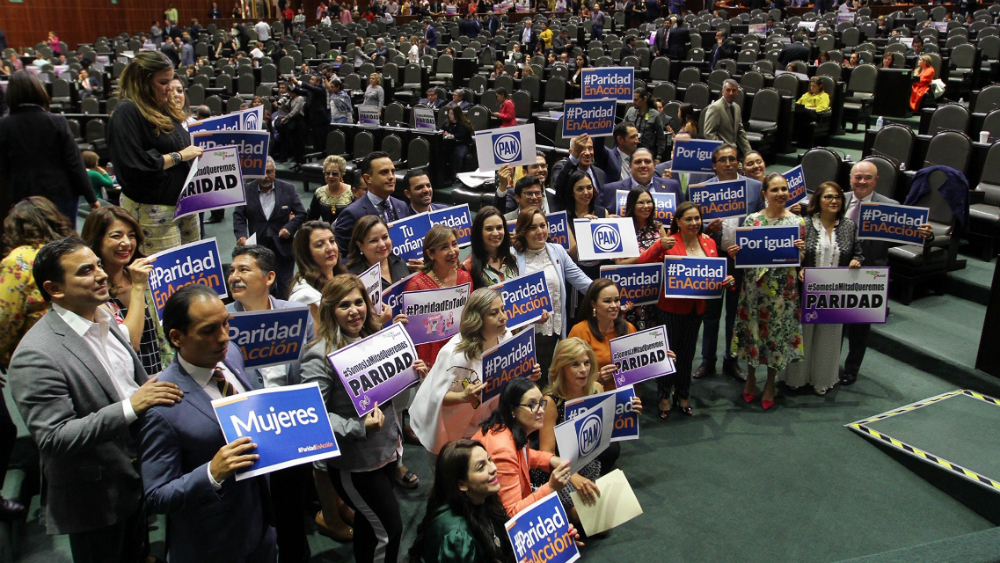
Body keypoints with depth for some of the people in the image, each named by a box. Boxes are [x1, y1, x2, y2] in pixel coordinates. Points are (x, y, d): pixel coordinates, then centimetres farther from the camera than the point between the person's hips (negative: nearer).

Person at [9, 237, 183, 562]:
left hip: (138, 482, 7)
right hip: (95, 502, -7)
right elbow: (53, 439, -26)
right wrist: (130, 407, -32)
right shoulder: (36, 356, -22)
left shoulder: (106, 320, 4)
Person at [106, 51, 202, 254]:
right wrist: (179, 156, -16)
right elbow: (134, 165, -21)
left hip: (184, 201, 8)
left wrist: (196, 150, 4)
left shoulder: (164, 108, 14)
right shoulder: (127, 112, -12)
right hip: (152, 209, -8)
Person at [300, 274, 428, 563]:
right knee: (389, 530, 2)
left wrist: (413, 374, -3)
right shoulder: (320, 355, -19)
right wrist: (360, 428, -31)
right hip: (353, 462, -7)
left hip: (387, 450, 7)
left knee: (368, 523, 22)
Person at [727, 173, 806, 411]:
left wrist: (801, 250, -16)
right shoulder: (752, 219, -1)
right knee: (752, 329, 9)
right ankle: (751, 376, 31)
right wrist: (734, 253, -17)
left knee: (778, 331, 9)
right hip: (755, 284, 0)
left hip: (784, 287, 0)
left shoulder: (797, 222, 0)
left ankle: (770, 382, 27)